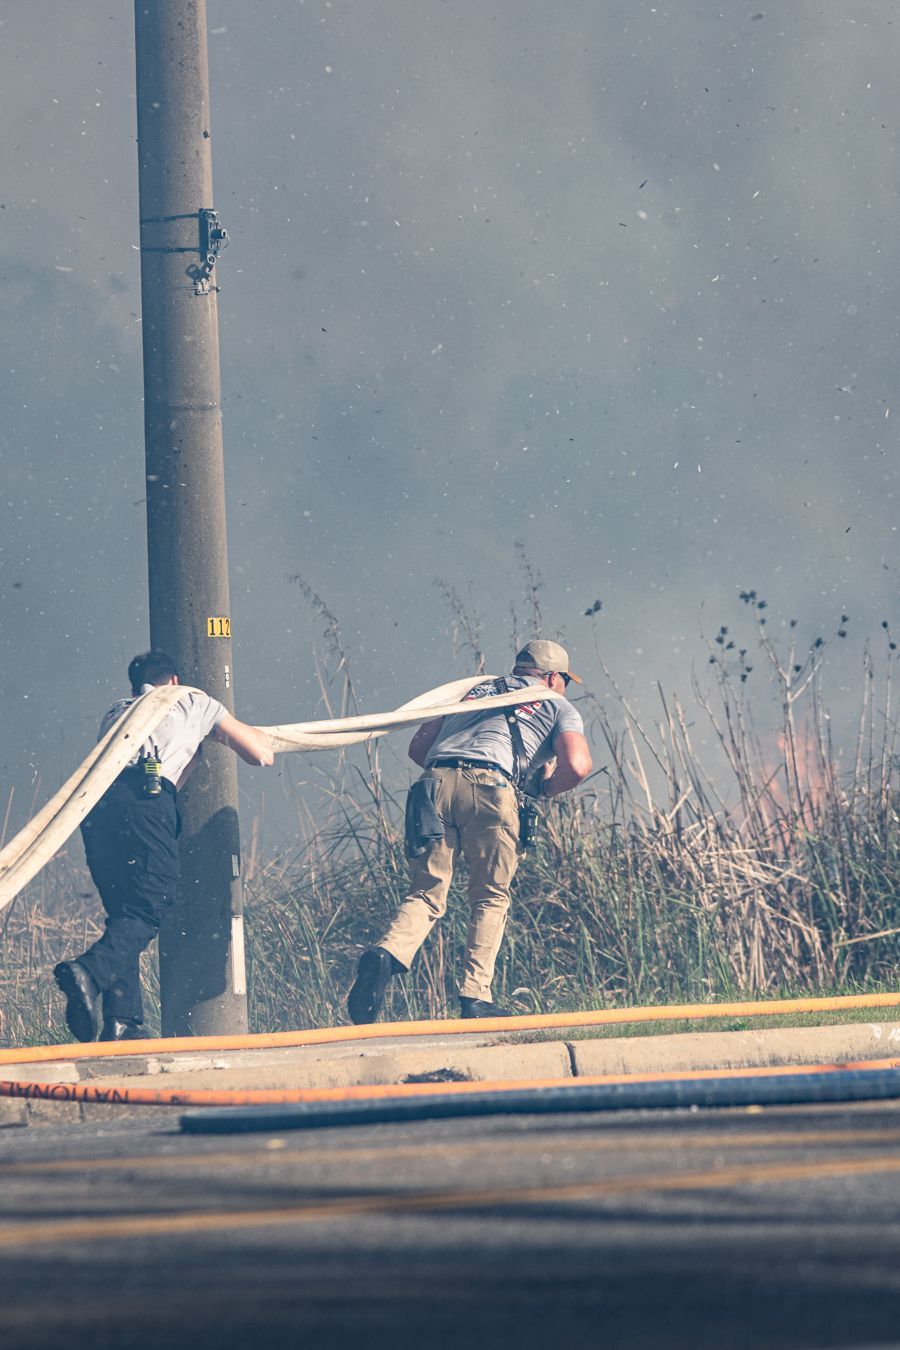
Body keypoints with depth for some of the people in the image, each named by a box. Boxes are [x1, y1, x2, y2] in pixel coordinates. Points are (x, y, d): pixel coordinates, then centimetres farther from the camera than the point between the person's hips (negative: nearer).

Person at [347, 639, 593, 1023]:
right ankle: (475, 997, 1)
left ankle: (388, 953, -25)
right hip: (490, 787, -3)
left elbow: (418, 748, 27)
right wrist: (544, 787, 24)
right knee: (490, 898, 11)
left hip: (435, 781, 3)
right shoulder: (558, 706, 23)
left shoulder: (472, 691, 34)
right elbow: (577, 765, 5)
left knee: (426, 894, 3)